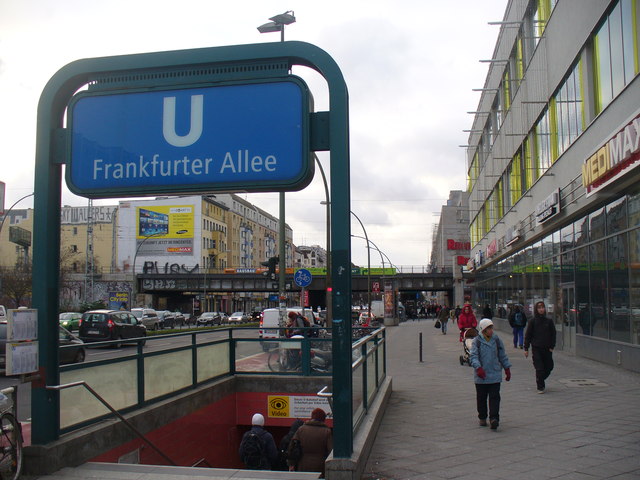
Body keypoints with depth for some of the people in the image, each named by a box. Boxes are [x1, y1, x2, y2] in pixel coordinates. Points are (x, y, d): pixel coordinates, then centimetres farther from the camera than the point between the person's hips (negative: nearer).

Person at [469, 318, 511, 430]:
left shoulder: (497, 340, 4)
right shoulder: (476, 341, -4)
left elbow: (502, 356, 14)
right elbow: (473, 356, -12)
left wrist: (507, 369, 14)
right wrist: (478, 368, -26)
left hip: (495, 375, 1)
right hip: (481, 376, -1)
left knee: (494, 397, -6)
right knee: (481, 398, 9)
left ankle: (494, 418, -7)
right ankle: (482, 418, 23)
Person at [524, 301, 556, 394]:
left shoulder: (549, 321, 2)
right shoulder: (533, 321, -3)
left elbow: (553, 334, 8)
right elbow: (528, 335, 0)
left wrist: (552, 347, 1)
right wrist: (526, 348, -2)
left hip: (547, 348, 3)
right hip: (536, 348, -2)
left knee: (549, 367, 8)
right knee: (539, 368, -5)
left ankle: (540, 380, 33)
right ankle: (540, 387, 8)